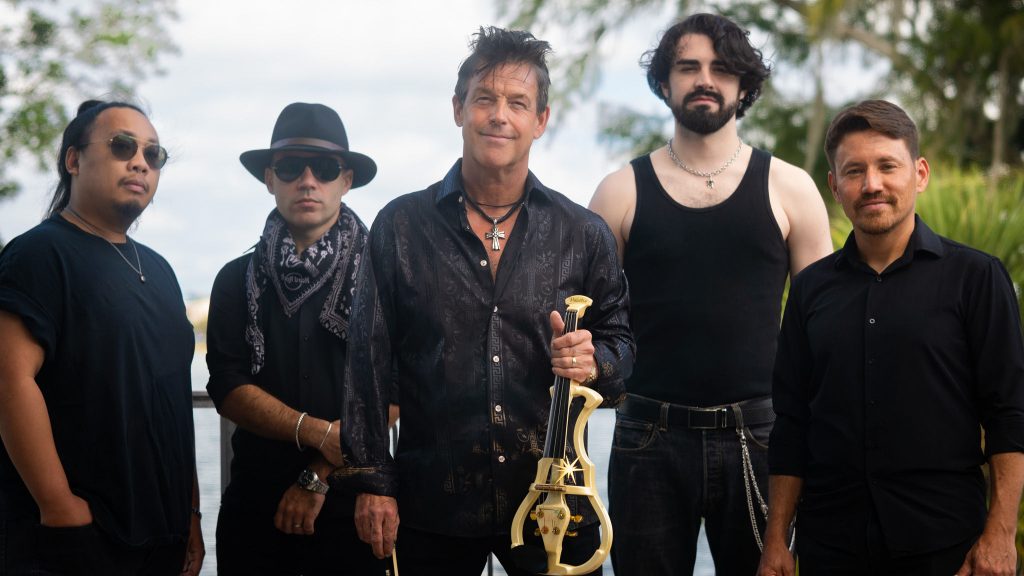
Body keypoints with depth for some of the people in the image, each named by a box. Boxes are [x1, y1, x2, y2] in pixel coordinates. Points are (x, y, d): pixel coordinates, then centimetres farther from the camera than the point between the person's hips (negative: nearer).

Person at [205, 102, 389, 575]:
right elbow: (227, 389, -3)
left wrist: (320, 475, -13)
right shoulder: (238, 280, 7)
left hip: (351, 501, -2)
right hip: (255, 501, 2)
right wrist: (316, 432, -17)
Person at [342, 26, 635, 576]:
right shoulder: (400, 226, 2)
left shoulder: (583, 233, 5)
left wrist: (595, 361, -11)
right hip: (433, 505, -1)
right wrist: (371, 480, -2)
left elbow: (619, 339, 13)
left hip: (553, 499, 1)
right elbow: (370, 360, 2)